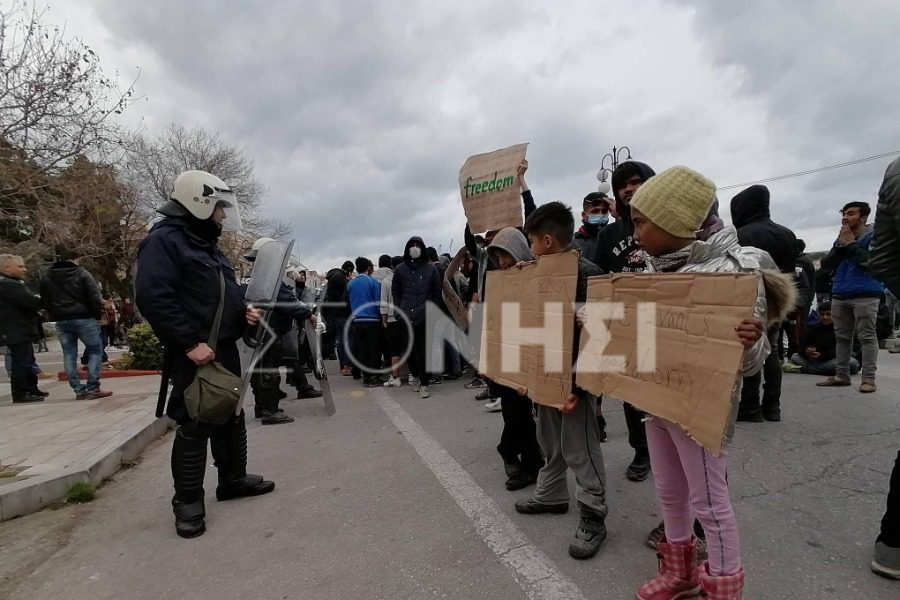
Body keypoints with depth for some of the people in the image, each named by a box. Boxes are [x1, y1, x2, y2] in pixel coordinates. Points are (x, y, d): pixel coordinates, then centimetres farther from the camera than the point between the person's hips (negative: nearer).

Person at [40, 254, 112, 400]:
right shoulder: (81, 273, -5)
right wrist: (98, 315, -3)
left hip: (61, 321, 5)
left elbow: (45, 302, 13)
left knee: (69, 355, 8)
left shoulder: (45, 278, 10)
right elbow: (94, 296, -11)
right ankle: (92, 388, -5)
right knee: (95, 350, 2)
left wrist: (55, 316, 19)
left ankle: (79, 390, 7)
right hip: (83, 318, -5)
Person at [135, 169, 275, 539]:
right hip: (195, 354, -9)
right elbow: (152, 298, -23)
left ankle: (233, 479, 32)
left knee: (232, 416, 16)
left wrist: (243, 312, 4)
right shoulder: (164, 240, -13)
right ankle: (188, 502, 14)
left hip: (225, 348, 10)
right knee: (195, 426, -1)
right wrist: (190, 343, -25)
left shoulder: (208, 245, 17)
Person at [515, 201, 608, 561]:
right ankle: (551, 496, 40)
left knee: (580, 450, 4)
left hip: (573, 379, -9)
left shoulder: (587, 274, -18)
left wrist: (578, 386, -23)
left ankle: (593, 517, 20)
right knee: (550, 443, 22)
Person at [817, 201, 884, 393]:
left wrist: (851, 244, -9)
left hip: (865, 294, -6)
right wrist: (840, 245, -1)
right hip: (840, 295, 7)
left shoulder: (874, 236, -1)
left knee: (867, 337, -6)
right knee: (842, 337, 8)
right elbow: (825, 265, 10)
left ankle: (868, 378, -5)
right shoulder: (841, 239, 17)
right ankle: (842, 375, 13)